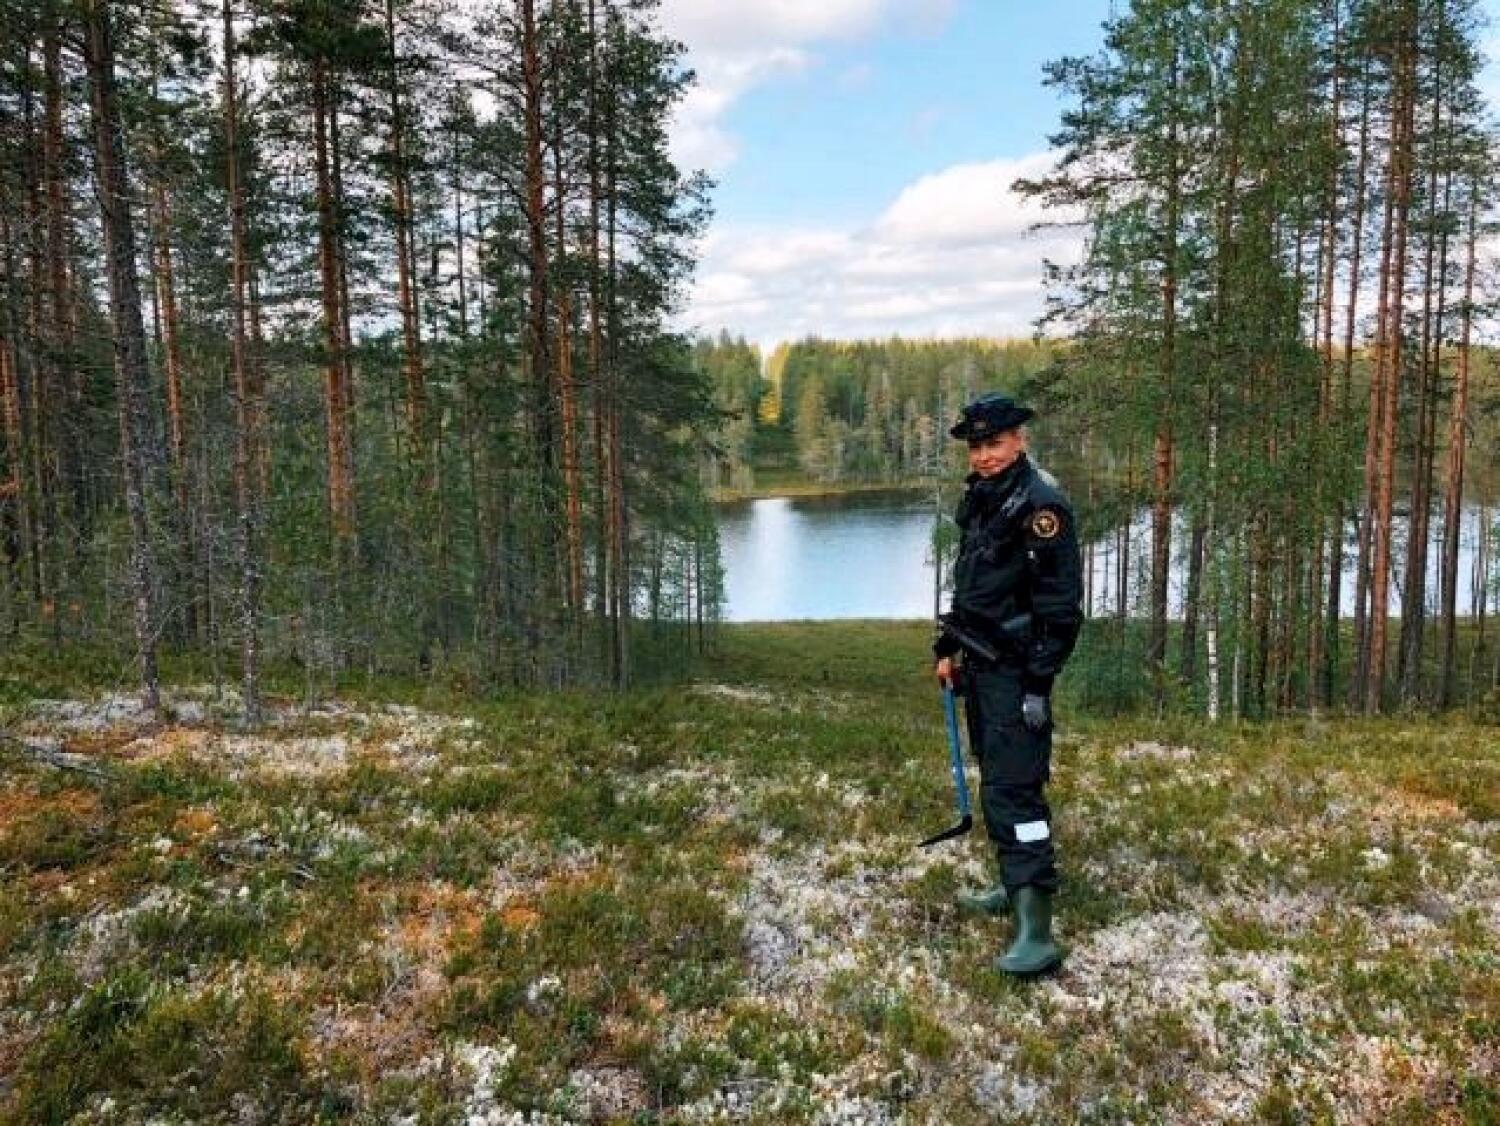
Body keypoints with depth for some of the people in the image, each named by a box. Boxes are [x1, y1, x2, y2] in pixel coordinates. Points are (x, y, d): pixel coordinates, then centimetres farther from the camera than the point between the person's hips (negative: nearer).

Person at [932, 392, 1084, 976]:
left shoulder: (1041, 503, -16)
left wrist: (1038, 683, -22)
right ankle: (1012, 887, 34)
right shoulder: (980, 497, 13)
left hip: (1015, 671, -9)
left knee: (1012, 791, -14)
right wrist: (947, 648, 19)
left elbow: (1060, 604, -19)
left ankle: (1036, 935, -14)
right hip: (981, 664, 10)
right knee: (996, 779, 19)